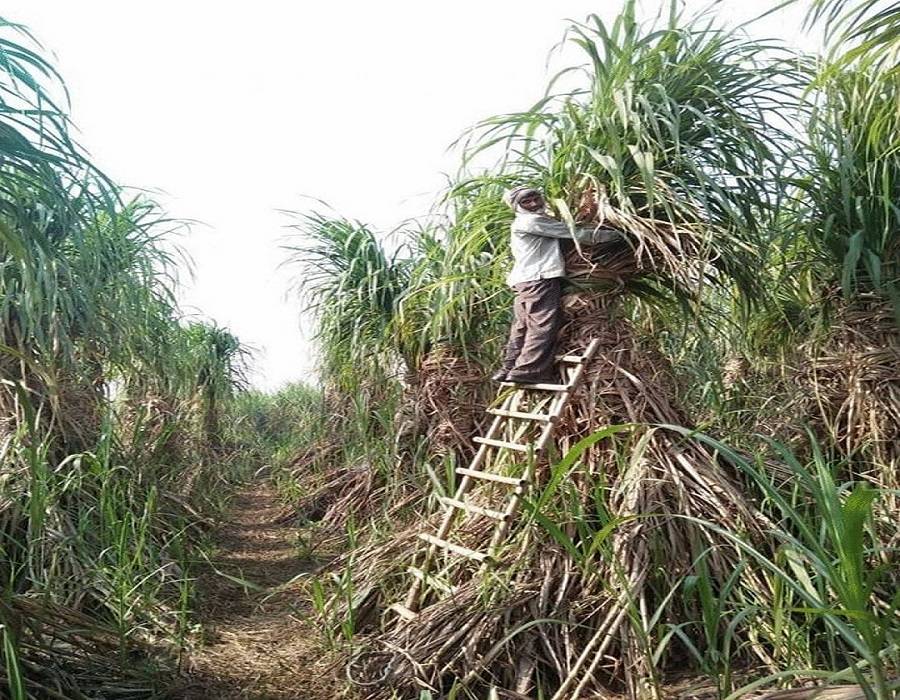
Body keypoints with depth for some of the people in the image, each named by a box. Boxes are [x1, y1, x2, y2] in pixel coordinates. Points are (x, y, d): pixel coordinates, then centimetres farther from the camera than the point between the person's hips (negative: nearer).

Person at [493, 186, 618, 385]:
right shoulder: (531, 221, -4)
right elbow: (574, 233, -6)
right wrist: (613, 233, 1)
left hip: (524, 280, 10)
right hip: (538, 279, -10)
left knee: (522, 326, 8)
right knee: (542, 324, -14)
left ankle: (509, 369, 8)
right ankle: (528, 371, -18)